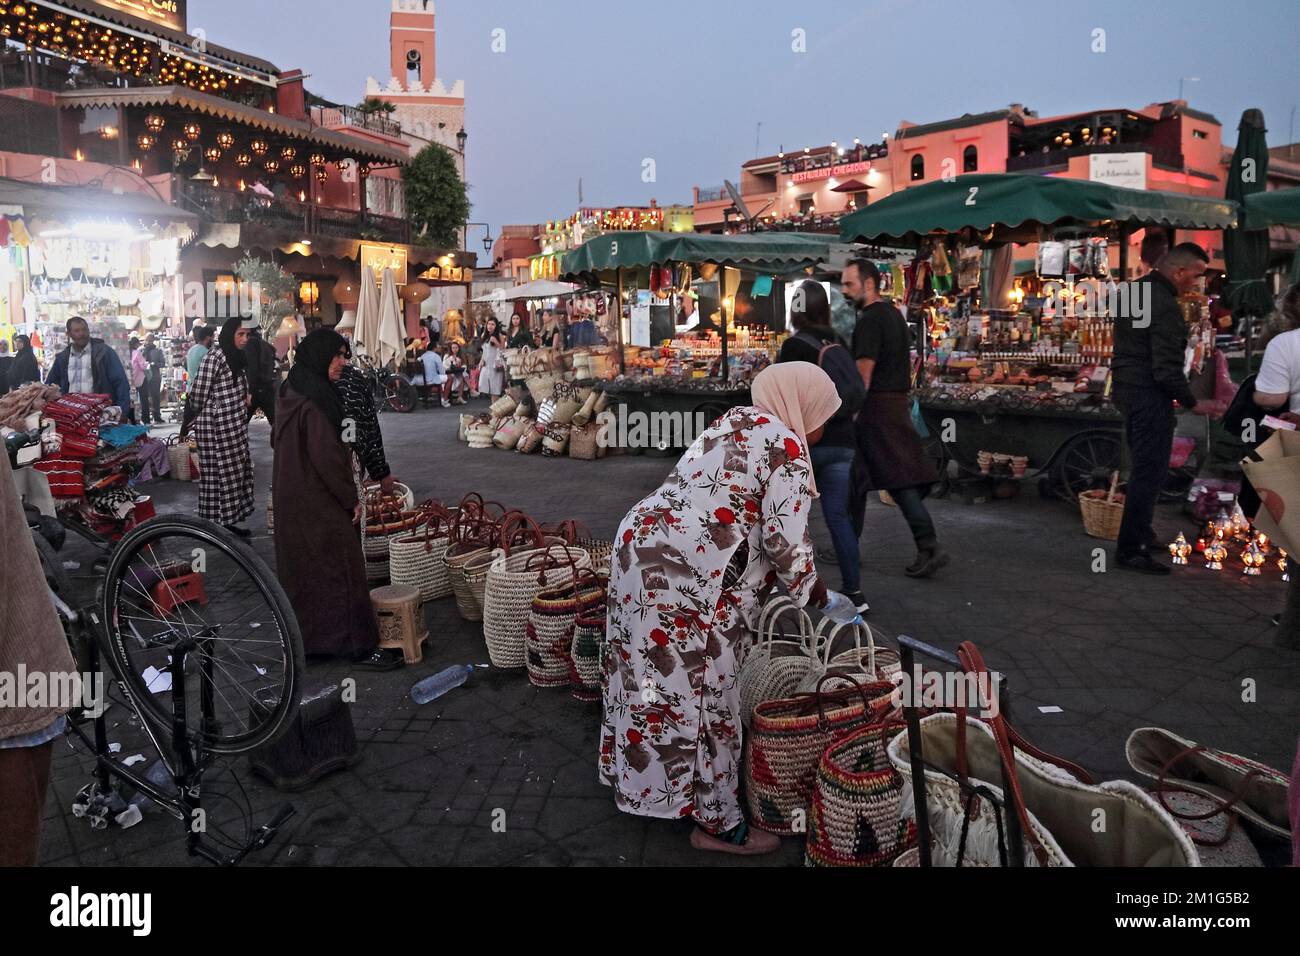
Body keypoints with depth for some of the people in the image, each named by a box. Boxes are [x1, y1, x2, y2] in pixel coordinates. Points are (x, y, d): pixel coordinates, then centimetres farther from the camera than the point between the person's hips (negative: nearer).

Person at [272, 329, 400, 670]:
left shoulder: (293, 391, 9)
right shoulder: (315, 399, -21)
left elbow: (277, 440, 20)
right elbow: (327, 456, -24)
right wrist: (351, 498, -14)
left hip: (291, 498, 10)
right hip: (319, 502, -10)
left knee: (302, 568, 18)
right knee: (342, 568, -4)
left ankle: (304, 635, 31)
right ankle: (362, 645, 2)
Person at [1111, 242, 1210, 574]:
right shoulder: (1165, 307, -20)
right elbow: (1167, 369, -23)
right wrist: (1191, 402, -11)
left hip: (1126, 387, 10)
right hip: (1149, 396, -10)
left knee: (1144, 466, 21)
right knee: (1150, 472, -5)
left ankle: (1140, 530, 34)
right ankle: (1130, 550, -1)